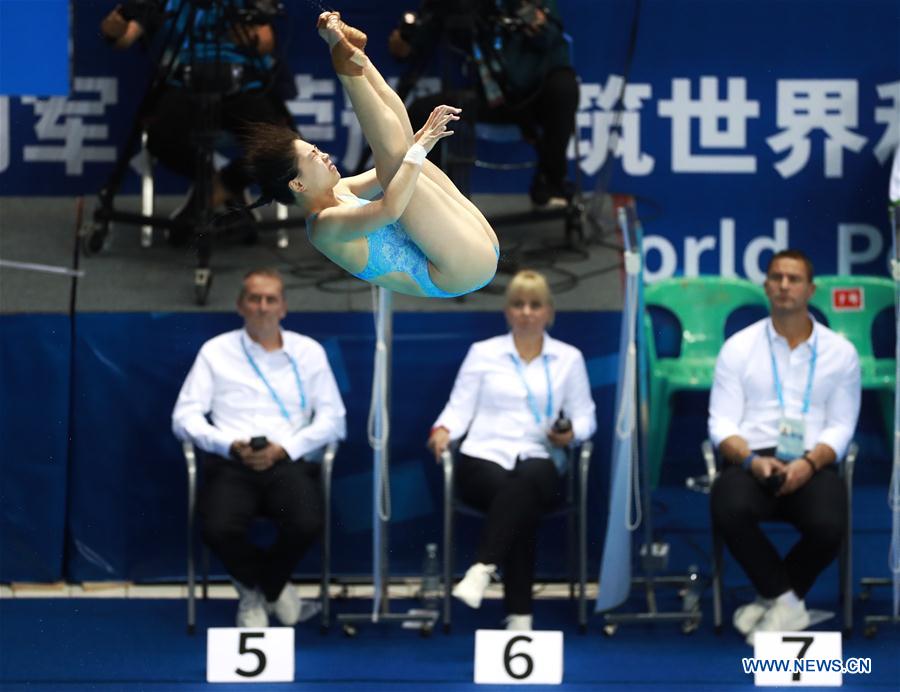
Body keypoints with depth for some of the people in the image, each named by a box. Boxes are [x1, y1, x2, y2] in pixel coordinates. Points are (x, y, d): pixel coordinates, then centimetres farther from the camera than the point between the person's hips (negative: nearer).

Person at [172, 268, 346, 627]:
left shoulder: (309, 352, 16)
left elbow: (332, 419, 10)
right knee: (220, 529, -32)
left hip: (289, 462, 1)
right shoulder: (216, 352, 14)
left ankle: (257, 591, 3)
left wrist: (285, 448, -7)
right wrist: (230, 445, -12)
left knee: (307, 524, -32)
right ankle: (272, 589, 3)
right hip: (230, 463, -1)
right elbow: (184, 416, 6)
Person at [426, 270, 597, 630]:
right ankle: (519, 613, -39)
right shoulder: (483, 353, 16)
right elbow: (460, 408, 11)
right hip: (485, 456, -1)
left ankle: (482, 569, -49)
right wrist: (443, 430, -11)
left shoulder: (568, 358, 17)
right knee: (522, 504, -36)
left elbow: (585, 416, 14)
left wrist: (571, 434, -9)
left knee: (528, 480, -40)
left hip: (540, 461, 1)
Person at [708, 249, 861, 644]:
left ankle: (774, 599, -4)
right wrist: (751, 460, -18)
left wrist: (809, 463, -16)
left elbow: (841, 426, 5)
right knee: (729, 511, -36)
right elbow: (722, 422, 3)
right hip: (752, 459, 0)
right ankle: (786, 604, -14)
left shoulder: (840, 352, 9)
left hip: (812, 464, 0)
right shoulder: (739, 347, 9)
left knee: (828, 526, -34)